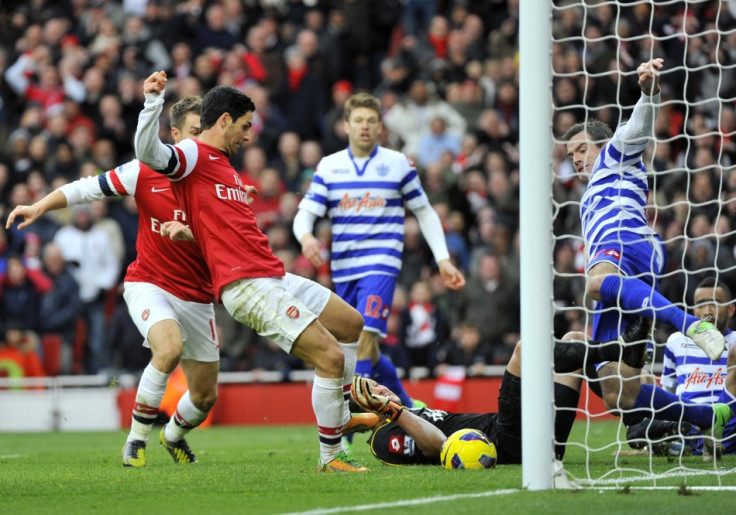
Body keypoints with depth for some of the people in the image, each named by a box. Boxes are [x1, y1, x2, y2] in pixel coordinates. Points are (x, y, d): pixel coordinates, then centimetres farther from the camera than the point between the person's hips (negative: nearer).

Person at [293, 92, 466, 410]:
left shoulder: (398, 164, 3)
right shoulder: (329, 166, 8)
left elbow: (424, 213, 11)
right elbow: (305, 213, 3)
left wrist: (443, 259, 4)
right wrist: (306, 237, -21)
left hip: (381, 264, -4)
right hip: (343, 268, 4)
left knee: (365, 337, -21)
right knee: (361, 348, 10)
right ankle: (406, 406, 31)